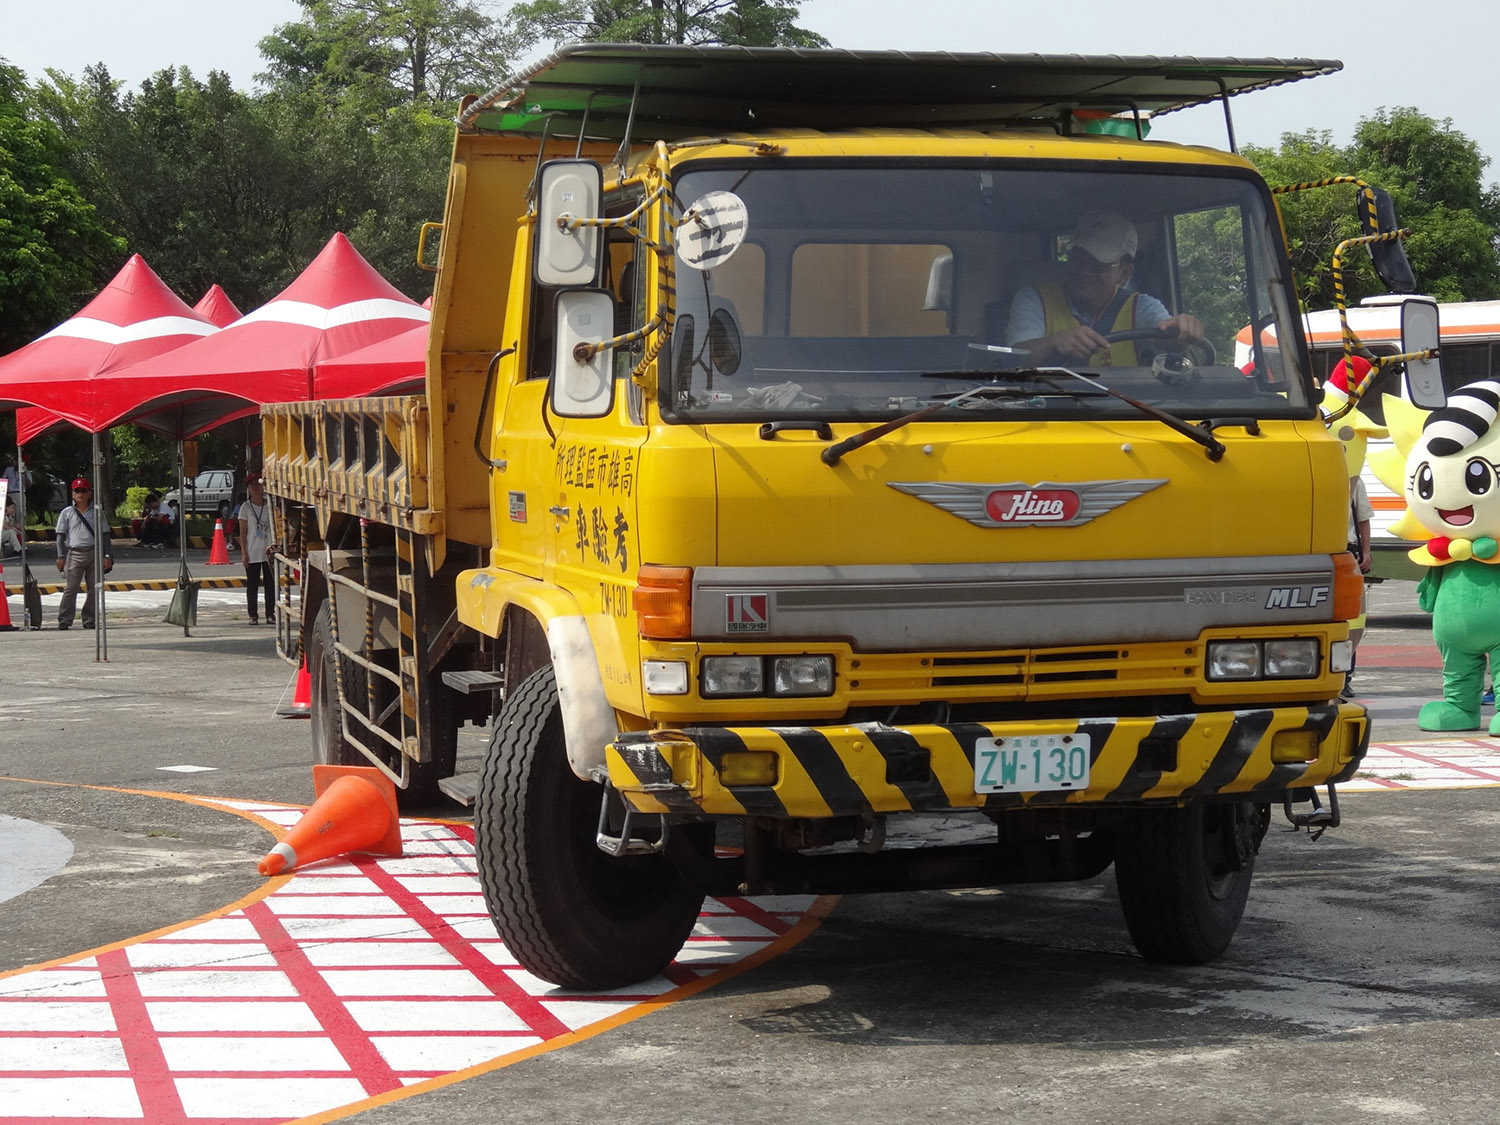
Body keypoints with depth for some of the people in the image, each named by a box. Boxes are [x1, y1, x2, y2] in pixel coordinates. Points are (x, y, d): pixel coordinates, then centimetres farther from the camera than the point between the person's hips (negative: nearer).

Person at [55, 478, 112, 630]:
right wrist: (61, 556, -2)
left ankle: (89, 619, 10)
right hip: (75, 553, -1)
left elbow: (105, 535, 10)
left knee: (94, 588, 2)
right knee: (71, 588, -8)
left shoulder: (97, 512, 10)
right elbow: (61, 536, 8)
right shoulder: (67, 513, 9)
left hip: (95, 554, 1)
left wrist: (107, 556, 2)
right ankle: (64, 620, -6)